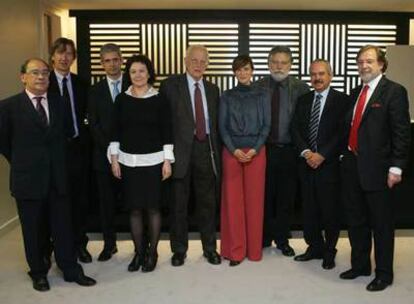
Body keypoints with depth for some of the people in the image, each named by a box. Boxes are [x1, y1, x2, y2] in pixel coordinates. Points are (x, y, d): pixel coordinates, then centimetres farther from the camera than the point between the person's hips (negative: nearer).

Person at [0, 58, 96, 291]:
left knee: (63, 226, 9)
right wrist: (23, 162, 5)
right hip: (28, 178, -3)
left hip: (57, 177, 3)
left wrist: (57, 161, 9)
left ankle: (71, 270, 22)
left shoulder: (58, 102, 6)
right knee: (34, 230, 11)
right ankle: (39, 273, 28)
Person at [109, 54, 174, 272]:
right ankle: (138, 252, 20)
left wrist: (167, 161, -5)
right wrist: (114, 158, 2)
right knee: (134, 208, 7)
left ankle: (152, 253, 18)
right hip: (128, 161, 2)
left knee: (153, 207, 3)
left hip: (153, 160, -2)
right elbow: (116, 131, 7)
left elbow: (167, 132, -1)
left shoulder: (159, 100, -2)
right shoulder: (122, 99, 4)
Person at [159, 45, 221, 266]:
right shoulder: (171, 85, -1)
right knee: (179, 203, 7)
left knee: (208, 202, 11)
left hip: (206, 149, 4)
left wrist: (215, 150, 9)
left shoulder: (212, 89, 13)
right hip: (181, 150, -3)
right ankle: (179, 250, 21)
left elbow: (216, 122, 14)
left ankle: (210, 248, 25)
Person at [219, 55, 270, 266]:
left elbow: (266, 125, 2)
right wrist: (234, 150, -9)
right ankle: (235, 250, 9)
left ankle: (254, 249, 14)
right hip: (231, 152, 1)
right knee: (232, 200, 0)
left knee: (254, 199, 2)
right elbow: (222, 126, 3)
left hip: (256, 152, 0)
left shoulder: (262, 96, 6)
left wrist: (255, 149, -10)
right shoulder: (227, 96, 7)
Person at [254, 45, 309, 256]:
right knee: (264, 196, 9)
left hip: (289, 150, 0)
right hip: (264, 149, 0)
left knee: (286, 197, 9)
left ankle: (282, 239, 25)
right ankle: (264, 237, 25)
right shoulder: (257, 87, 1)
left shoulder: (301, 88, -1)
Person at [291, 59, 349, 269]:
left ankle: (329, 251, 20)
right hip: (307, 163, 5)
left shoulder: (341, 100, -3)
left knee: (330, 210, 4)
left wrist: (322, 155, -15)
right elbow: (295, 129, 6)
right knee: (309, 209, 10)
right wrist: (305, 152, -9)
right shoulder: (303, 101, 12)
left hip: (329, 164, -4)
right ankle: (315, 247, 25)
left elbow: (342, 132, -10)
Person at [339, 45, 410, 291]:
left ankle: (384, 273, 21)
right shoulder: (356, 92, 14)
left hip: (377, 168, -6)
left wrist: (396, 167, -16)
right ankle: (360, 265, 32)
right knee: (356, 220, 15)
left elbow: (402, 132, -12)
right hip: (352, 166, 7)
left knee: (381, 223, 6)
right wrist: (346, 155, 10)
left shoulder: (394, 91, -7)